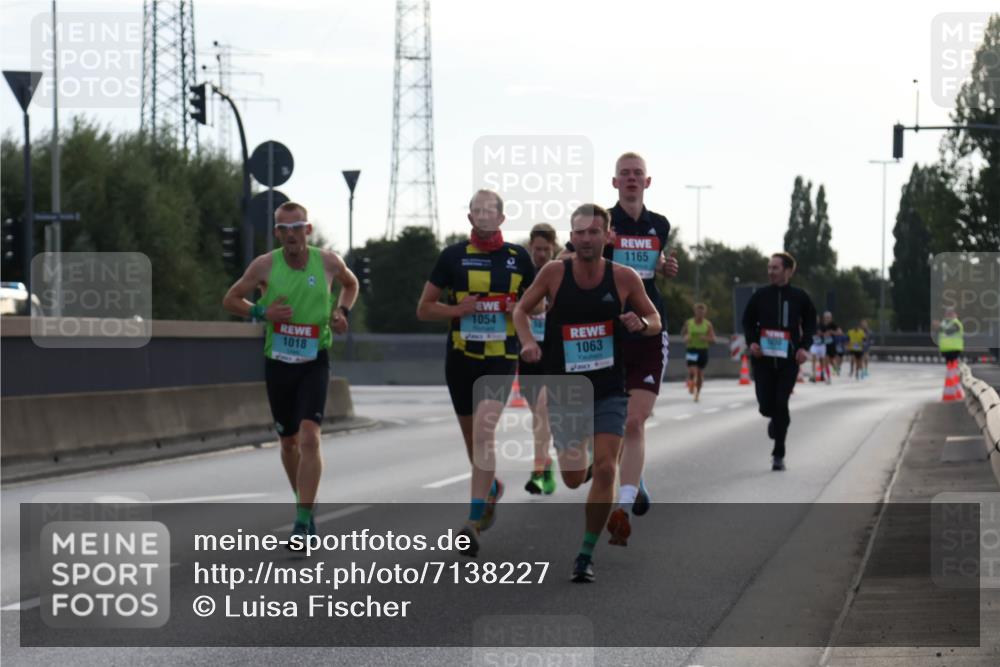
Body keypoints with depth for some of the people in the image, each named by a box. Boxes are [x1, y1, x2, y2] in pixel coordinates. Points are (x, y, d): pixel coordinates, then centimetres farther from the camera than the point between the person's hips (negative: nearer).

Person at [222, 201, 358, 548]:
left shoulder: (328, 261, -3)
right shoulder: (265, 265, -6)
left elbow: (350, 284, 19)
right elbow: (230, 300, 4)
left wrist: (341, 311, 0)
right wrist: (261, 312, -14)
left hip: (314, 363, -2)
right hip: (278, 363, 2)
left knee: (309, 437, -18)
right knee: (289, 441, 13)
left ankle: (303, 523, -20)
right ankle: (305, 505, 37)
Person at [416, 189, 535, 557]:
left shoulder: (518, 257, 3)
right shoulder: (453, 255, 2)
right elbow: (424, 308, 6)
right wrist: (458, 309, -12)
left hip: (501, 358, -2)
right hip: (461, 357, 2)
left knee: (485, 430, -20)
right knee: (473, 438, 14)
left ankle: (474, 521, -23)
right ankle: (491, 487, 46)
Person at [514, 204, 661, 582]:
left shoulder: (624, 278, -6)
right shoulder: (554, 273, -7)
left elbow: (655, 319, 7)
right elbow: (521, 310, 6)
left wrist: (641, 323, -16)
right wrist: (527, 342, -12)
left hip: (609, 391, 0)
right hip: (564, 389, 1)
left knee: (605, 470, -13)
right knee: (573, 479, 4)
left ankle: (586, 554, -3)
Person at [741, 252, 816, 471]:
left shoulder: (799, 297, 0)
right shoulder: (761, 295, 2)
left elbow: (810, 324, 11)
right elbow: (748, 321, 12)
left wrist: (804, 347, -4)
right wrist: (751, 342, -5)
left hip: (788, 360, -1)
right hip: (763, 358, 1)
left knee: (781, 404, -10)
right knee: (766, 406, -2)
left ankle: (778, 454, 1)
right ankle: (777, 419, 37)